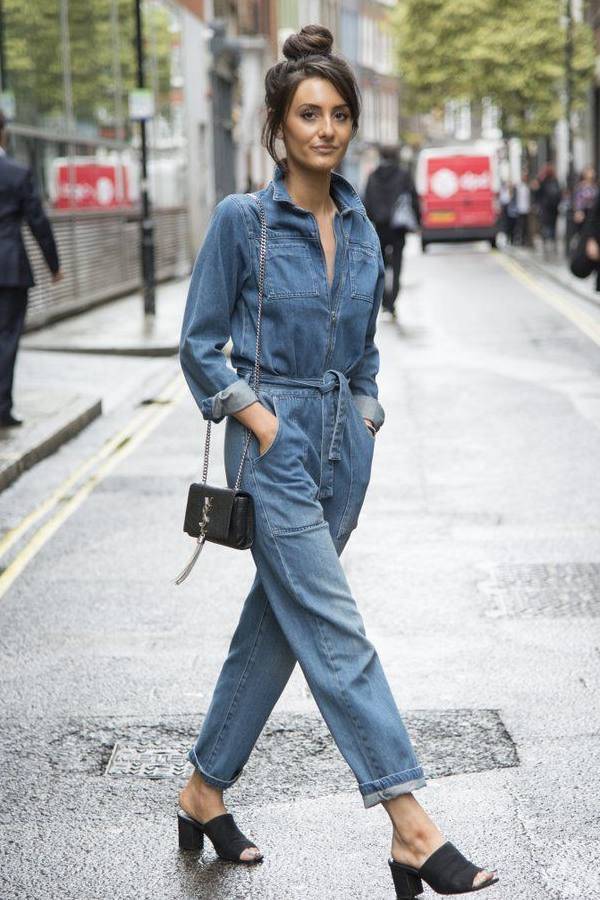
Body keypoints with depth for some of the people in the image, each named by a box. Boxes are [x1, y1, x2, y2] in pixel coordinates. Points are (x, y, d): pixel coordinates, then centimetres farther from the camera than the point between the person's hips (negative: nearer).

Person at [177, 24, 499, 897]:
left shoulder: (361, 227, 9)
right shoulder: (241, 219, -7)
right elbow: (199, 342, -3)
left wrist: (366, 415, 8)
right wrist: (256, 414, -13)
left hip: (343, 448, 6)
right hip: (275, 444, -6)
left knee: (275, 625, 12)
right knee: (337, 635, -11)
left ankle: (205, 794, 27)